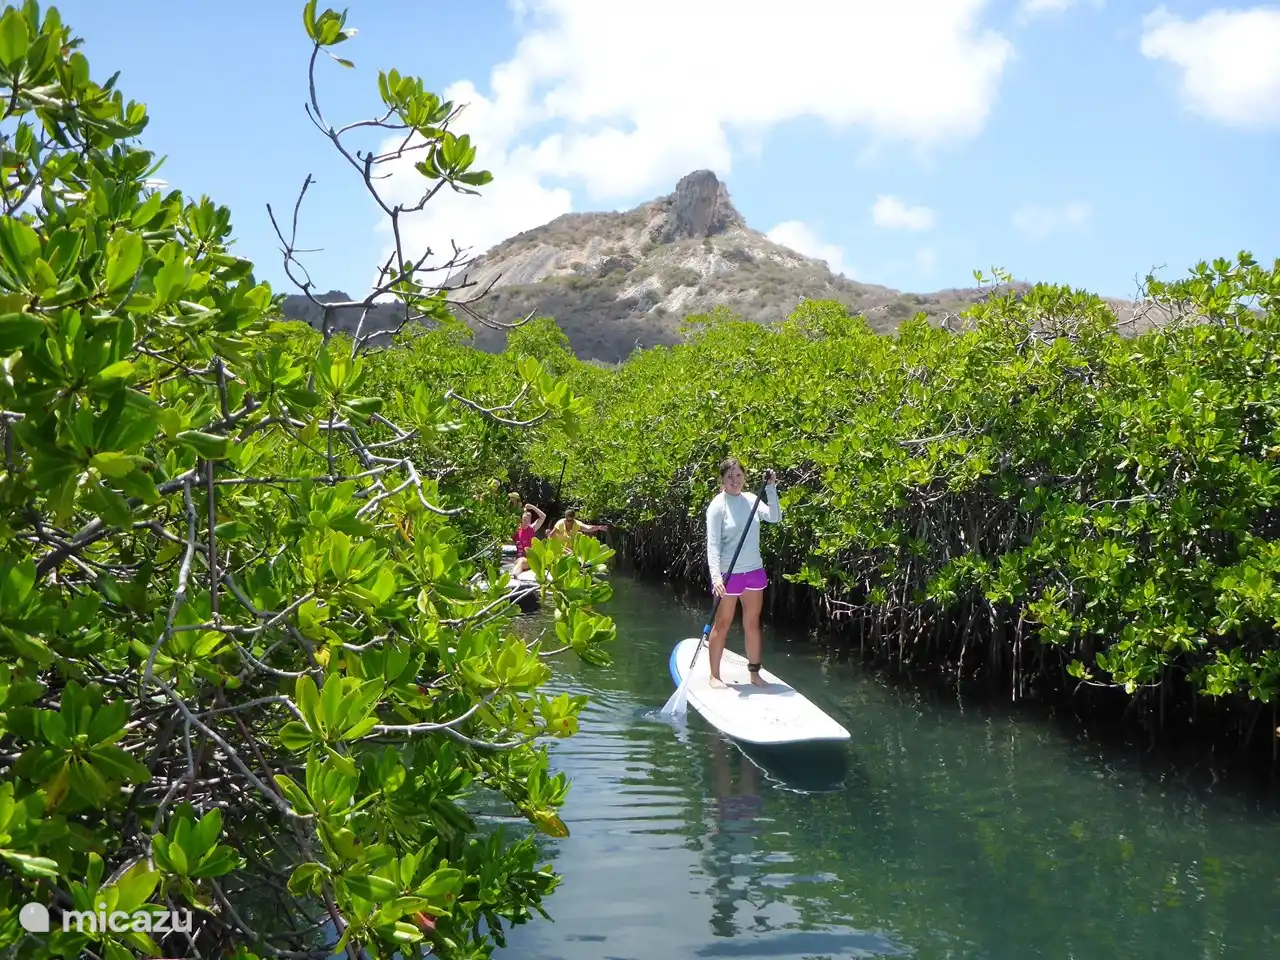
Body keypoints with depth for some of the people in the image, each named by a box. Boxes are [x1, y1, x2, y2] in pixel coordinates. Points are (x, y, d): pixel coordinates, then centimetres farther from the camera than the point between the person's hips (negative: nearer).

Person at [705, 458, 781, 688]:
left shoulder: (751, 500, 6)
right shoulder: (718, 505, -10)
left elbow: (775, 517, -5)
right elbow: (713, 544, -15)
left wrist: (771, 488, -12)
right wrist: (716, 576, -25)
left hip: (754, 571, 5)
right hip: (729, 574, -5)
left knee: (753, 624, 12)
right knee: (722, 624, 4)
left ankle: (754, 673, 24)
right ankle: (714, 675, 14)